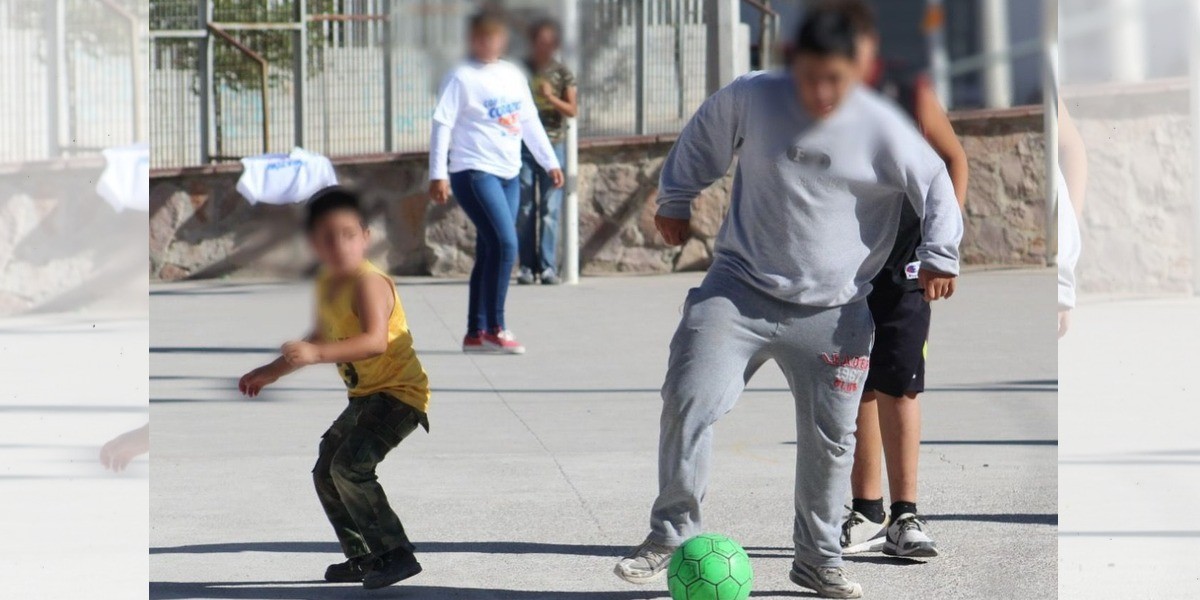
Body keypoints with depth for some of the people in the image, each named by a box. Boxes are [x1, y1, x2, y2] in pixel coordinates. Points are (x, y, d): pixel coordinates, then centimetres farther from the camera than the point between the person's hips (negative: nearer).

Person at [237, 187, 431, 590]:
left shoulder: (367, 282, -21)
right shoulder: (326, 284, 8)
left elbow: (375, 342, -37)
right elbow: (321, 338, 25)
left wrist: (317, 355, -46)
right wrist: (272, 372, 28)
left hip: (398, 391, -10)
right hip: (366, 395, 10)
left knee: (350, 465, -24)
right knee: (326, 473, 16)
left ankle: (395, 554, -20)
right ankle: (361, 557, 27)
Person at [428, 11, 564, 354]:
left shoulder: (513, 76, 13)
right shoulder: (462, 78, -5)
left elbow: (530, 123, 21)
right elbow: (443, 125, -8)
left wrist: (550, 162, 20)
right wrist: (438, 174, -13)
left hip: (509, 174, 7)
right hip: (474, 172, -7)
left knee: (490, 252, 7)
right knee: (505, 244, -17)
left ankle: (475, 333, 13)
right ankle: (495, 328, -9)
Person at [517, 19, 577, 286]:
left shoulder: (562, 73, 5)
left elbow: (573, 110, 0)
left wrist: (552, 98, -17)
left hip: (553, 145, -1)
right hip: (524, 144, 1)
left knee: (550, 209, -5)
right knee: (525, 209, -1)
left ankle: (548, 267, -4)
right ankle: (527, 266, 2)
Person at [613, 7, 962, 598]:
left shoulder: (880, 128, -9)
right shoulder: (751, 98, -5)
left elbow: (936, 186, 1)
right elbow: (701, 139, 15)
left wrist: (939, 256, -9)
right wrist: (674, 201, 22)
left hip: (833, 313, 0)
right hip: (740, 290, 0)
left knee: (830, 438, 4)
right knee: (688, 400, -15)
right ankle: (671, 533, -1)